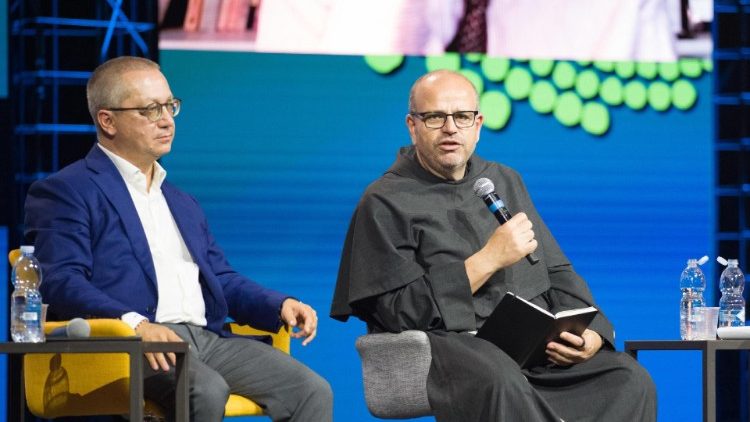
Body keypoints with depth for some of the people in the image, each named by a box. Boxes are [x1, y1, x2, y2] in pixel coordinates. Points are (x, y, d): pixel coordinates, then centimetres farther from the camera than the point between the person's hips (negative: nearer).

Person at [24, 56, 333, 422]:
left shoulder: (181, 203, 30)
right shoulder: (64, 192, 4)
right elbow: (60, 282, -10)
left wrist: (280, 306, 9)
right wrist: (134, 323, -27)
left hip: (206, 337, 7)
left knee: (313, 392, -14)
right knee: (207, 391, -36)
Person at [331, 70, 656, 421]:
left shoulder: (505, 182, 23)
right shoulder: (385, 203, 3)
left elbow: (558, 274, 21)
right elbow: (402, 311, -7)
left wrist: (591, 334, 0)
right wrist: (489, 259, -9)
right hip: (446, 342, -6)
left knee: (631, 379, -21)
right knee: (502, 381, -41)